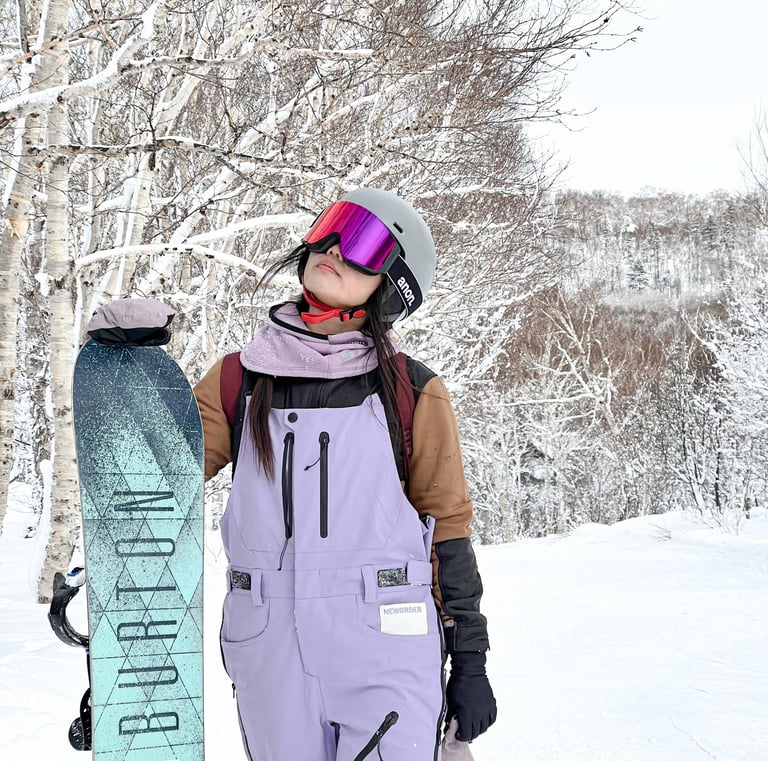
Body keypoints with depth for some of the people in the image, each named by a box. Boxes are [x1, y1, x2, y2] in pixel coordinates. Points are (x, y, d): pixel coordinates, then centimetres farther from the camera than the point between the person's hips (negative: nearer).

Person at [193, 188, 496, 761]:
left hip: (387, 651, -2)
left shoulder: (412, 392, 0)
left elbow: (447, 526, 3)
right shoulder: (240, 381, 6)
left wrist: (469, 661, 3)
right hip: (270, 656, 3)